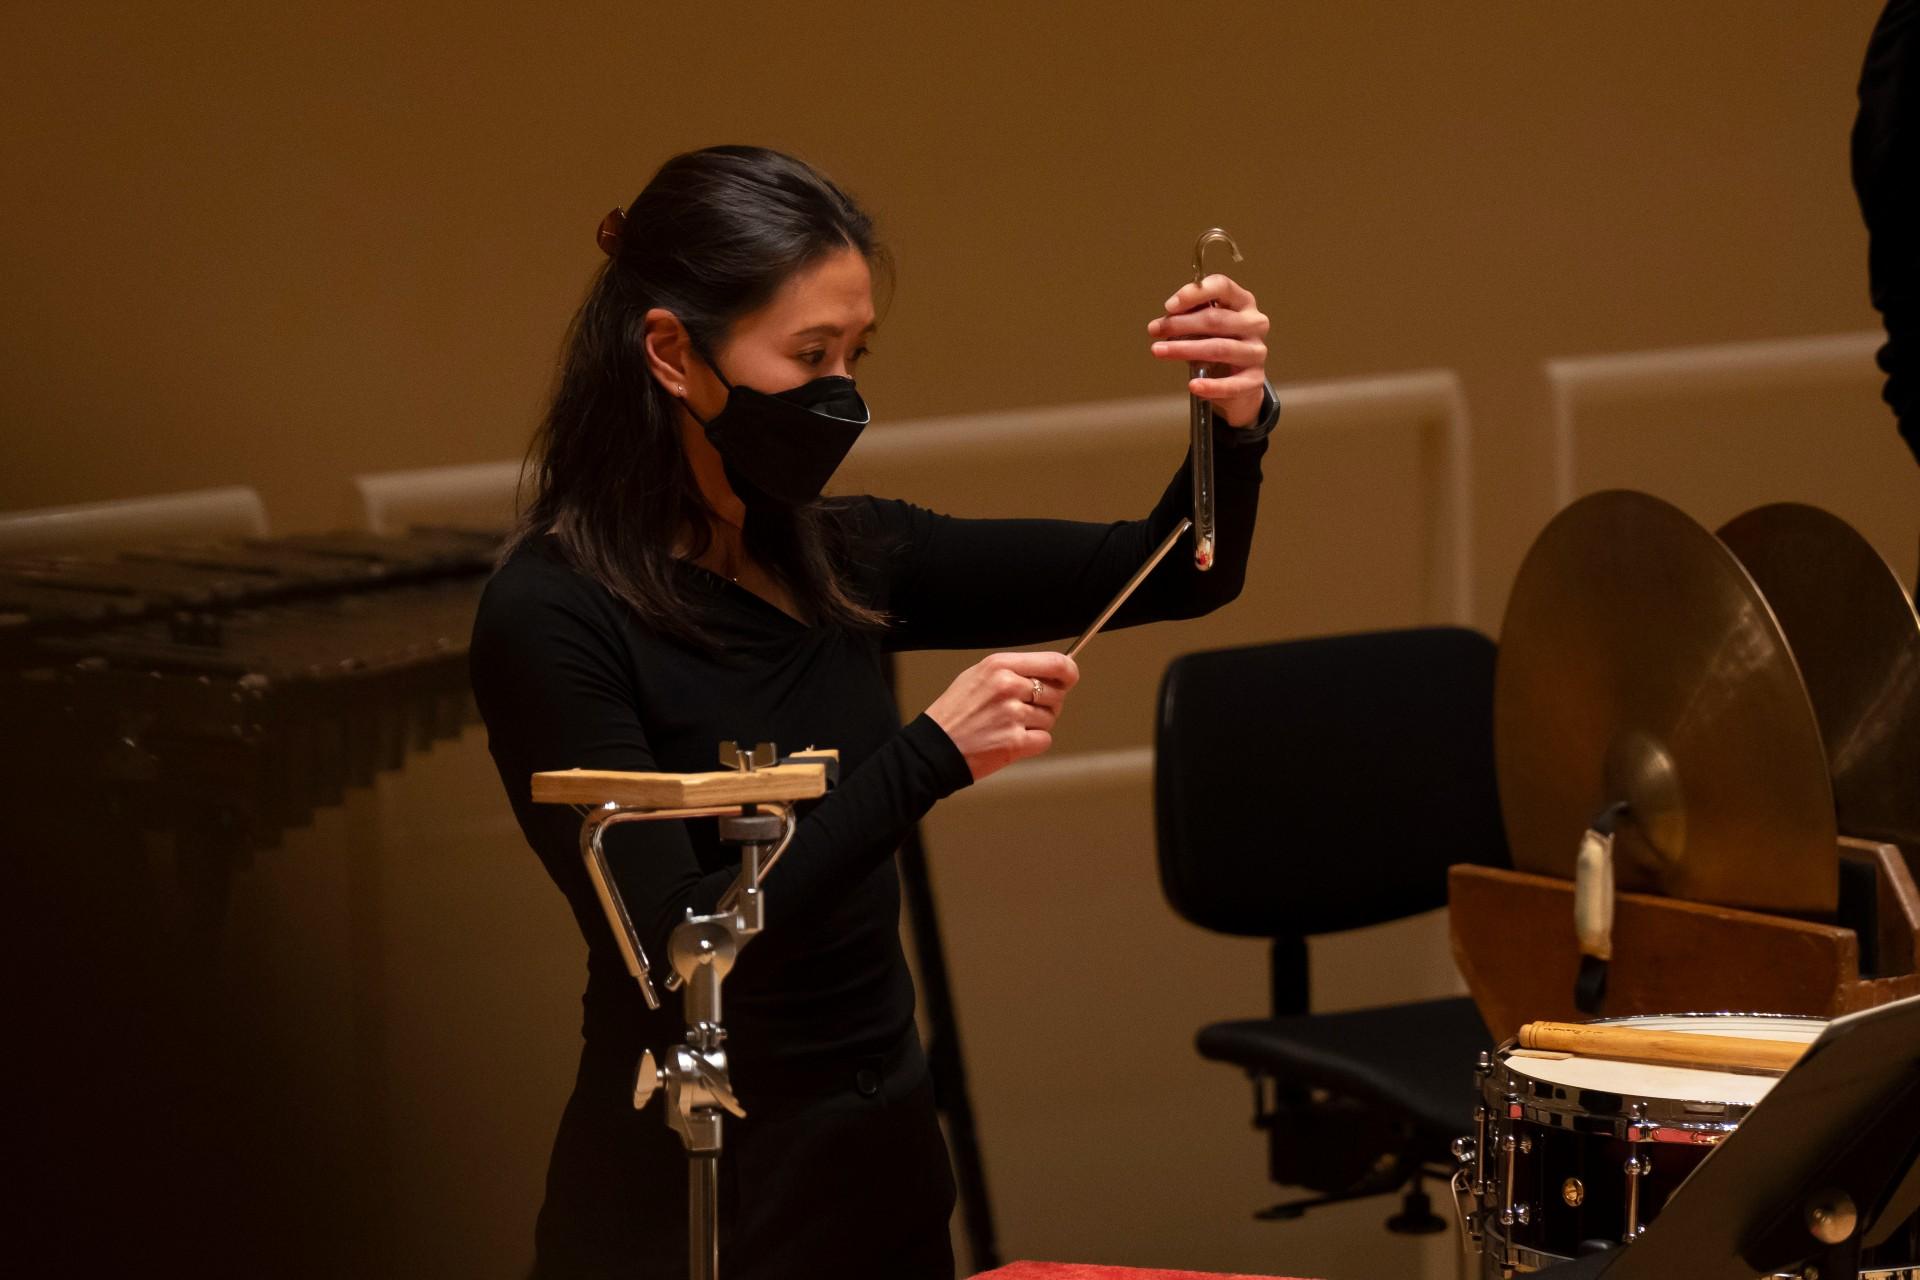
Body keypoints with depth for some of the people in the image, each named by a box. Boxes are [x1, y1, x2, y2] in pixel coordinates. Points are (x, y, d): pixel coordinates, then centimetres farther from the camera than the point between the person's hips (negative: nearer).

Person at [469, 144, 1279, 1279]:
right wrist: (929, 759, -28)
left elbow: (1174, 577, 6)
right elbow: (675, 948, -24)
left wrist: (1238, 427, -14)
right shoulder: (551, 617, -17)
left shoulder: (841, 559, 3)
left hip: (889, 1173, 7)